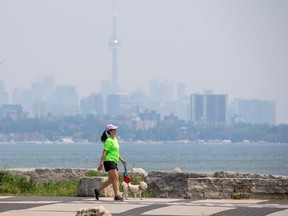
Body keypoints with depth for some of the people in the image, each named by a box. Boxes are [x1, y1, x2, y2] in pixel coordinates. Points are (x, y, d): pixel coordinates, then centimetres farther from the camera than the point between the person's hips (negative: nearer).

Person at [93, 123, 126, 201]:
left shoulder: (115, 139, 18)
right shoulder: (109, 141, -10)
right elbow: (104, 152, -15)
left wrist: (121, 159, 26)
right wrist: (101, 163, -21)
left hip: (114, 162, 10)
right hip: (109, 161, -10)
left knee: (111, 180, 10)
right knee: (115, 178, -16)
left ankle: (97, 190, 22)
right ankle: (117, 196, -19)